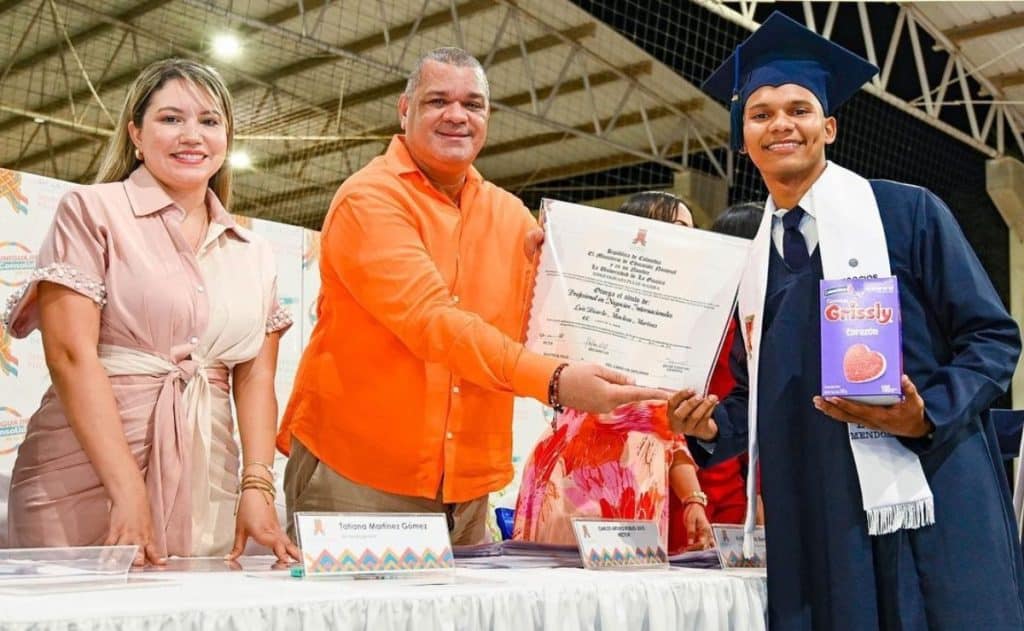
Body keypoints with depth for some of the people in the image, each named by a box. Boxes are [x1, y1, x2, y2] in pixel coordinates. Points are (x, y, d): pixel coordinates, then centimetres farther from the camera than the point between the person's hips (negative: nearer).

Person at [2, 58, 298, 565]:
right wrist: (128, 493, -17)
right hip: (85, 484, -4)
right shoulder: (92, 211, 0)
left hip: (204, 495, 4)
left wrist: (257, 487, -6)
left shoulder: (252, 255, 14)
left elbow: (255, 376, 10)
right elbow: (71, 355, -10)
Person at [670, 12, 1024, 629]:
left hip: (930, 506, -3)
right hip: (811, 521, 4)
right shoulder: (749, 254, 13)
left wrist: (929, 415, -18)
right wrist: (714, 424, -1)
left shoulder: (908, 213, 0)